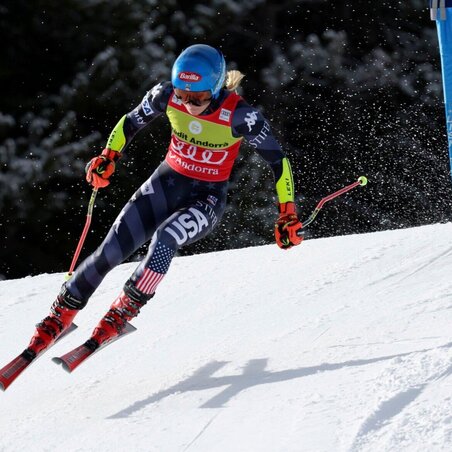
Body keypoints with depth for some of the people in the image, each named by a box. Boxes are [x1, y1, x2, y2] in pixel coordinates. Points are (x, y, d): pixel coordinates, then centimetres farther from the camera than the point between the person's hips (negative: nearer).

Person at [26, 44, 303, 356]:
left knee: (164, 239, -34)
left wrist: (288, 215, -19)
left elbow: (278, 159, -16)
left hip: (207, 198, -3)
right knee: (110, 251, -9)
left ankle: (123, 311, -18)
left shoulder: (239, 115, -25)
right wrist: (108, 157, -11)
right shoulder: (168, 95, -16)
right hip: (167, 183, 3)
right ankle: (60, 315, 7)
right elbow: (131, 122, 4)